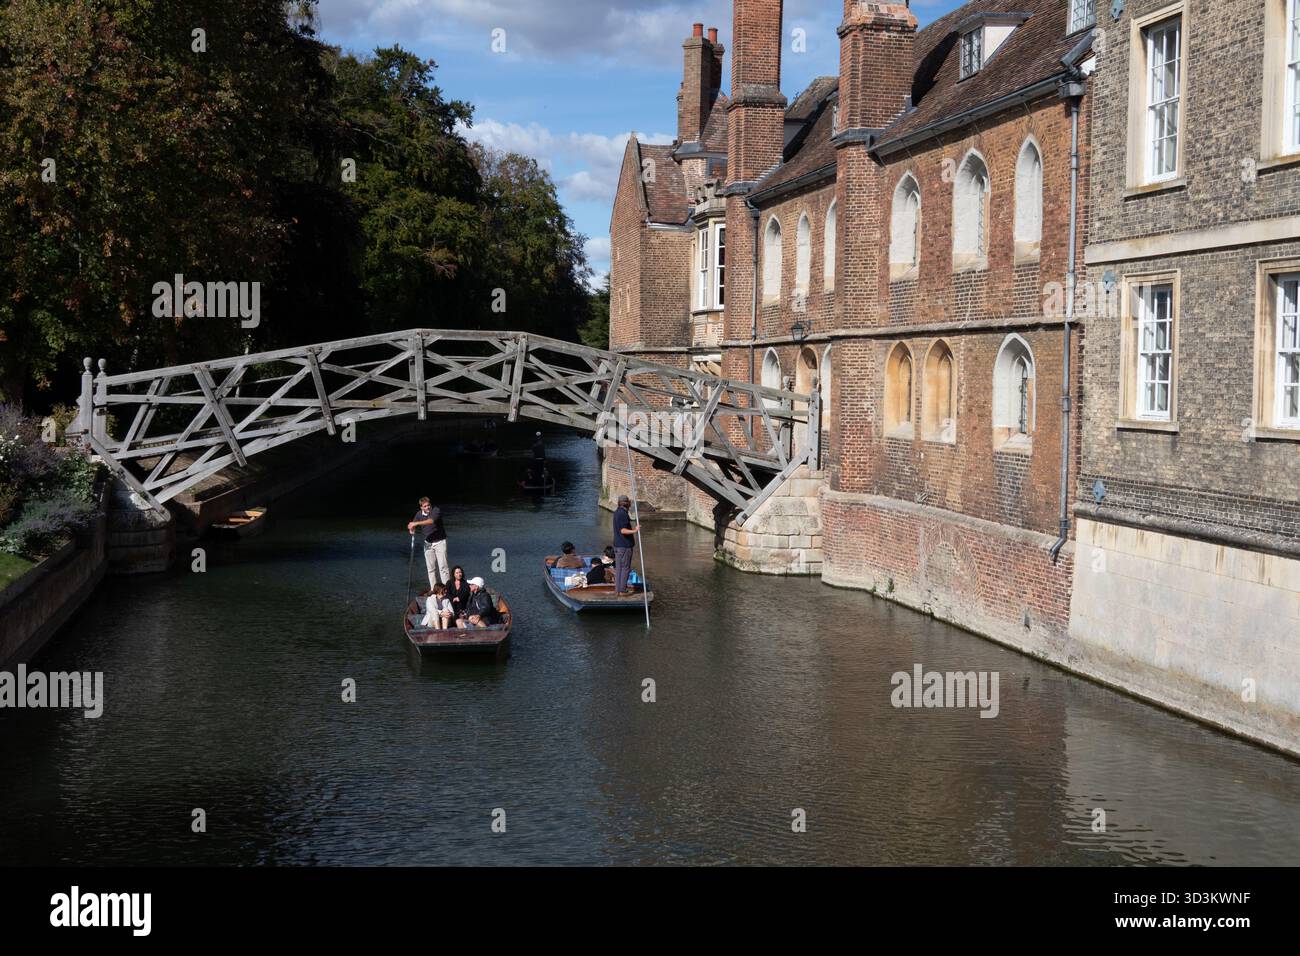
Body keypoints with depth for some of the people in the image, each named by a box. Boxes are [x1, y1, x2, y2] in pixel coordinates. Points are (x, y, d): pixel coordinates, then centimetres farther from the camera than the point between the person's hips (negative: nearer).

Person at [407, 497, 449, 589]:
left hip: (439, 541, -5)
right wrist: (411, 529, -28)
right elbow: (412, 525, -2)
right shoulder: (419, 514, 1)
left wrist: (416, 523, -40)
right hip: (428, 543, 5)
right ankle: (433, 589, 11)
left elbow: (431, 521, -32)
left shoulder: (436, 510, -15)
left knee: (442, 566, -8)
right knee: (431, 568, 6)